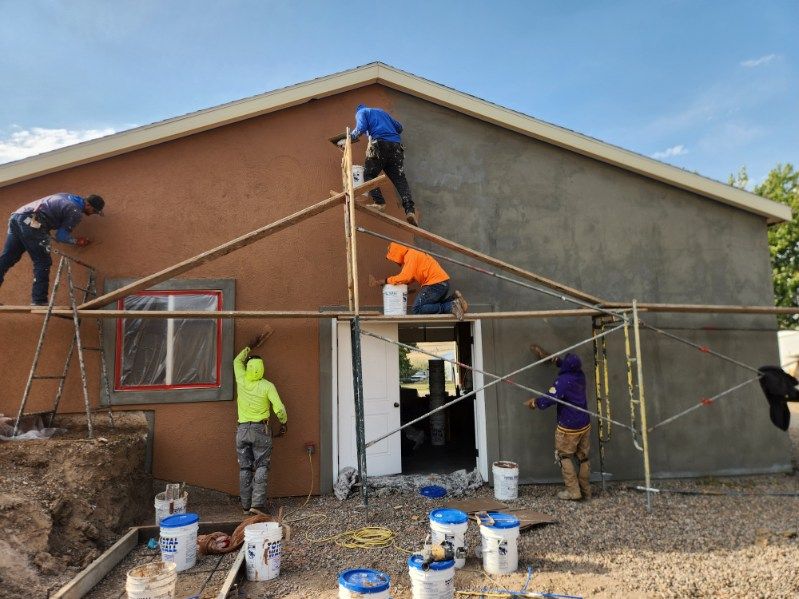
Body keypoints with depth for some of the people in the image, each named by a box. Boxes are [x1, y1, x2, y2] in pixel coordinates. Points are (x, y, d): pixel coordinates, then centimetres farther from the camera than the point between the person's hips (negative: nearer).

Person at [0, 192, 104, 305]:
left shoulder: (69, 197, 22)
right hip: (31, 222, -9)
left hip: (17, 216, 9)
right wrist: (76, 241, 13)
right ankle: (39, 301, -6)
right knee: (43, 262, -3)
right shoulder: (76, 212, -3)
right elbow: (61, 236, -3)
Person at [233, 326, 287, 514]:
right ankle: (257, 504, -5)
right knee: (261, 467, 2)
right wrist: (284, 423, 8)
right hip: (260, 430, -3)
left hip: (242, 430, 3)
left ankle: (246, 505, 12)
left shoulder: (241, 380, -1)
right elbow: (279, 409, -10)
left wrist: (251, 347, 29)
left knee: (245, 468, 9)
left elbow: (237, 361, 20)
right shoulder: (267, 386, -9)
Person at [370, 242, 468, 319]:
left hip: (436, 284, -10)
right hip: (443, 283, 10)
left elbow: (404, 277, -21)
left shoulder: (410, 256, -10)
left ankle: (451, 306, -16)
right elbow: (409, 278, 15)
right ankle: (454, 299, 7)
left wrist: (383, 281, -16)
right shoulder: (412, 255, 22)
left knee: (417, 309, -10)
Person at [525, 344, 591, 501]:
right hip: (585, 425, 7)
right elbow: (567, 365, 19)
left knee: (564, 456, 9)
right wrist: (547, 356, 24)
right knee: (583, 457, 15)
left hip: (569, 428, -7)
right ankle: (586, 490, 23)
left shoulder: (563, 381, -24)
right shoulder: (580, 375, -1)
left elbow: (548, 400, -26)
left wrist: (533, 402, -7)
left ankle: (573, 491, 7)